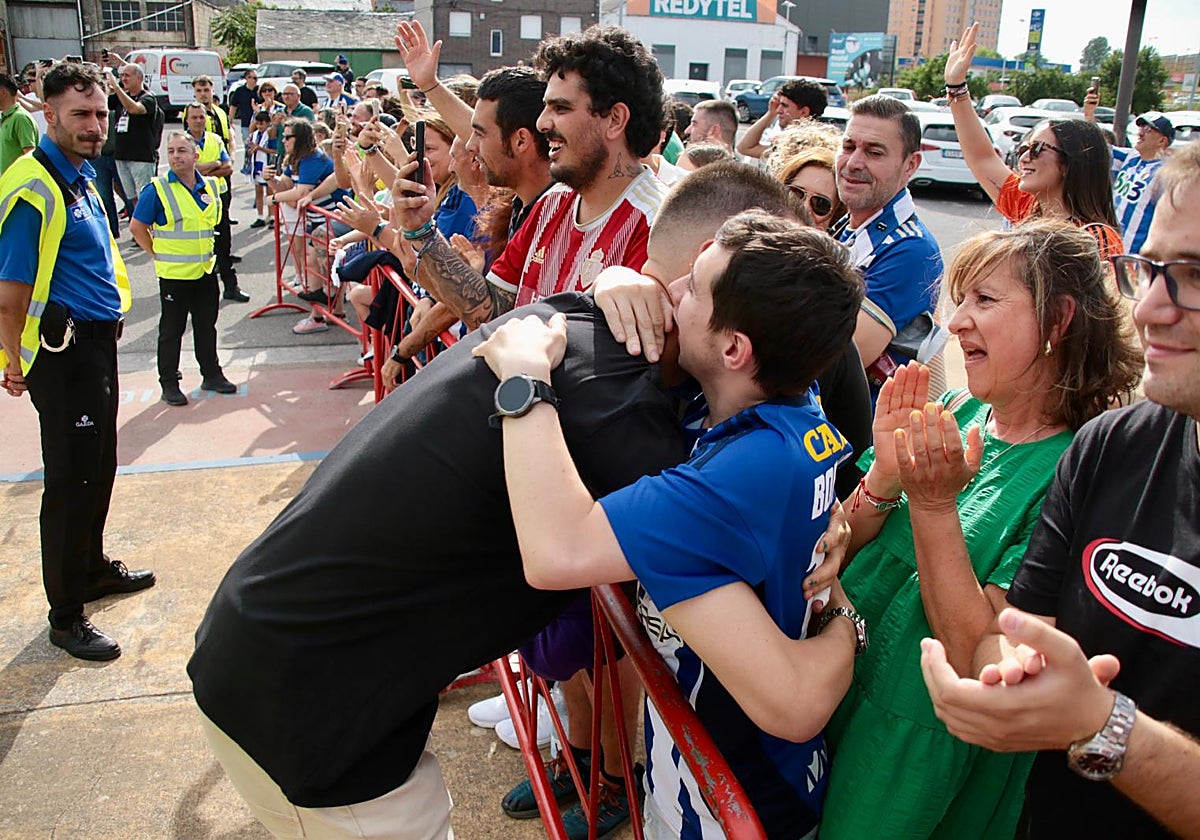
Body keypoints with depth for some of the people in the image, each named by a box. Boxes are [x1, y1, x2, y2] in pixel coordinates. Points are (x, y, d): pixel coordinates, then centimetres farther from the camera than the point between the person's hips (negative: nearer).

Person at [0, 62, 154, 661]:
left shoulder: (79, 177, 11)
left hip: (96, 342, 9)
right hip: (63, 349, -9)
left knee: (99, 467, 21)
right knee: (72, 480, -1)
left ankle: (93, 568, 39)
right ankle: (65, 616, 12)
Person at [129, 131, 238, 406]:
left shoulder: (211, 186, 4)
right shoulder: (157, 190, -12)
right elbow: (137, 227, -6)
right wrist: (158, 254, -5)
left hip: (206, 270, 5)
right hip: (173, 273, -5)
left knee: (207, 326, 16)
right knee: (171, 330, 5)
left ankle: (212, 375, 29)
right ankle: (169, 384, 14)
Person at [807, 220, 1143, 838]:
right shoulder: (960, 414, -3)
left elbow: (981, 658, -24)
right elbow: (836, 556, -2)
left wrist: (932, 504, -28)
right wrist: (883, 479, -19)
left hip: (924, 751, -5)